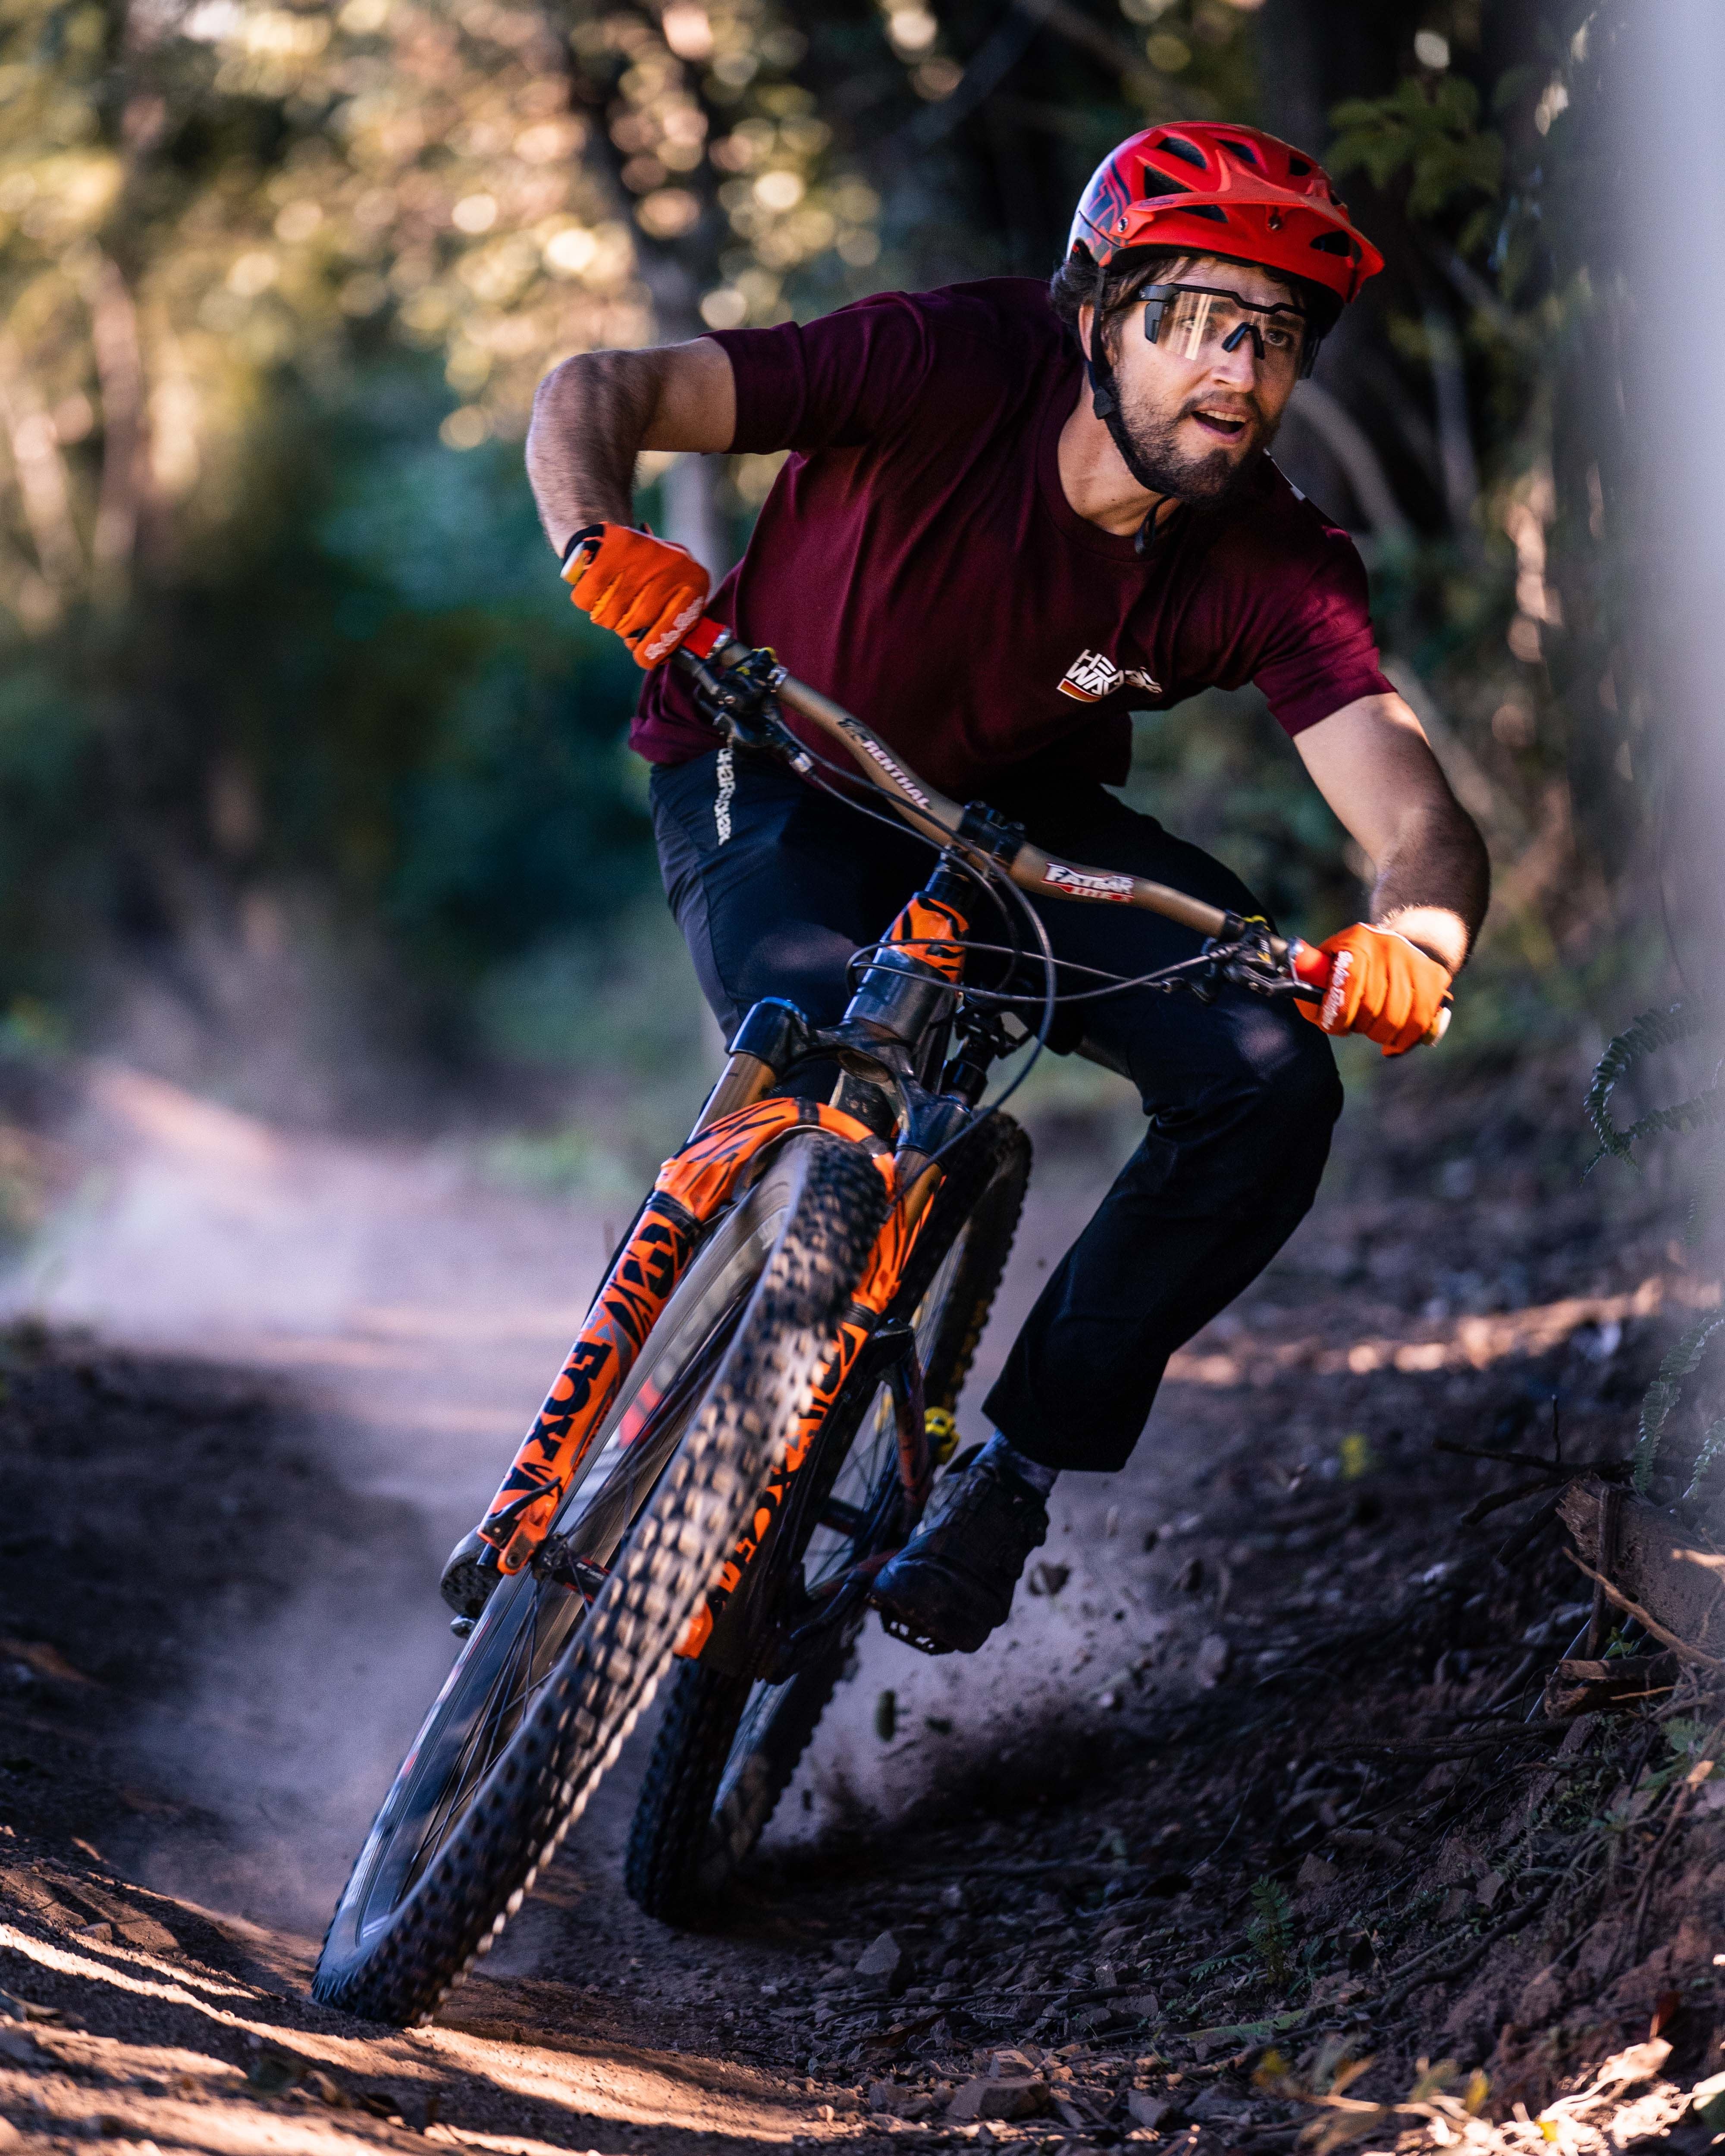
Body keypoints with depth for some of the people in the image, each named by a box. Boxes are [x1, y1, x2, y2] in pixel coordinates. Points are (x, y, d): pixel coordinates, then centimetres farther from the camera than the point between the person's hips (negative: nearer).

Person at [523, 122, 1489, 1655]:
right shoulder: (950, 367, -28)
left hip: (1017, 823, 3)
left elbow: (1420, 818, -30)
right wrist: (600, 542, -48)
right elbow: (596, 393, -25)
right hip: (773, 785, -3)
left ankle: (1021, 1466, -2)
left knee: (1272, 1080, -19)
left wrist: (1415, 939, -54)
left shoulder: (1274, 570, -21)